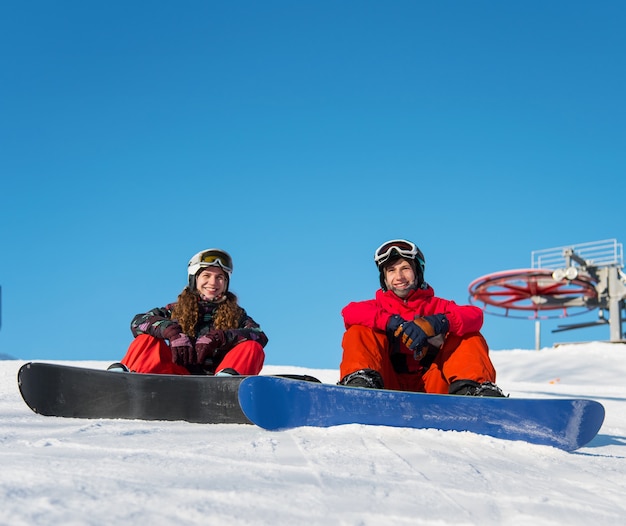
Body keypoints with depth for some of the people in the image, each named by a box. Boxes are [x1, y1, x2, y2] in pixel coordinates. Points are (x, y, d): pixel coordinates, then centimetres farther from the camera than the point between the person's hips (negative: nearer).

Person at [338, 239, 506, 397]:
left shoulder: (437, 306, 15)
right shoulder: (378, 306, 15)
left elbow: (475, 315, -6)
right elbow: (349, 312, -10)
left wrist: (437, 323, -26)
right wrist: (394, 323, -23)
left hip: (429, 389, 0)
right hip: (388, 386, 0)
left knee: (470, 337, -10)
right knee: (358, 331, -13)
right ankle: (361, 381, -39)